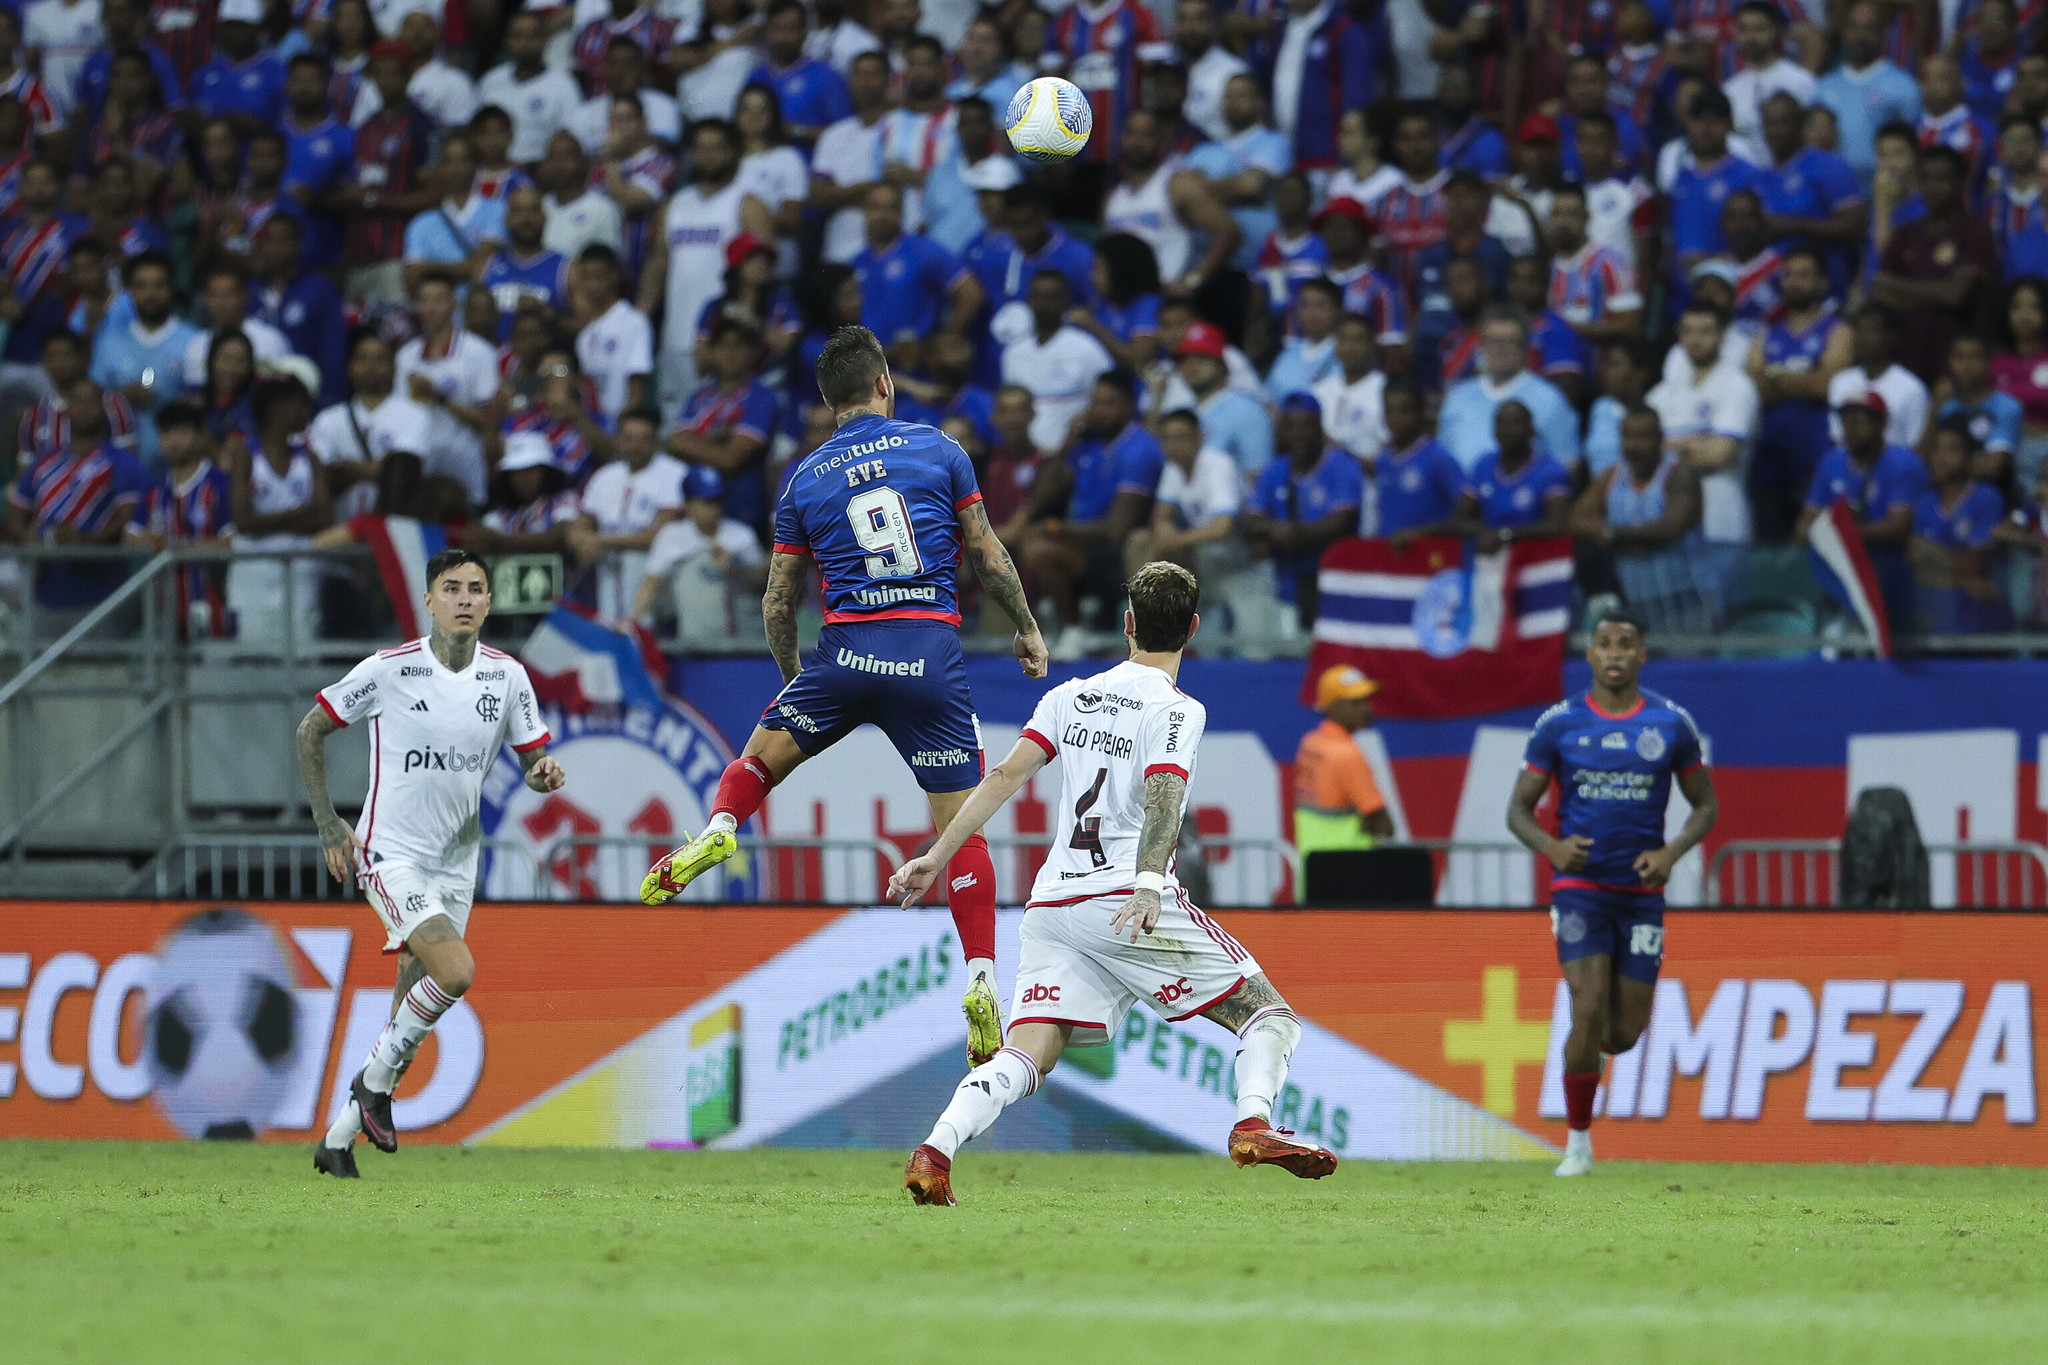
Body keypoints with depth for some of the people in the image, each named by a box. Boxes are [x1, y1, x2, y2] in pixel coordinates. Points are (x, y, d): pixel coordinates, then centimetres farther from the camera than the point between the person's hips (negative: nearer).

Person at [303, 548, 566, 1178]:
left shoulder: (507, 676, 0)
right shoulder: (389, 670, -12)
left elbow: (533, 759, 10)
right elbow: (310, 730, -1)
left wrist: (546, 773, -15)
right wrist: (329, 826, -2)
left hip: (456, 860, 5)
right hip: (390, 854, -5)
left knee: (412, 1009, 6)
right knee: (456, 970, -25)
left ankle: (338, 1140, 21)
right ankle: (375, 1082, -3)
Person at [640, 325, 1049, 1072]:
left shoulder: (805, 479, 9)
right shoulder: (939, 449, 5)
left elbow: (777, 602, 12)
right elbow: (988, 557, 7)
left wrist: (792, 672, 29)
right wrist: (1028, 629, 22)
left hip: (846, 648, 1)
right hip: (932, 657, -1)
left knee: (763, 751, 20)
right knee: (960, 822, 4)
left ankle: (719, 828, -11)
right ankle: (981, 980, -3)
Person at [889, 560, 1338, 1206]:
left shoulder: (1070, 697, 16)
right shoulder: (1177, 710, -1)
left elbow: (1005, 776, 8)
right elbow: (1162, 797, -17)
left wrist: (937, 856, 9)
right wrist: (1147, 886, -31)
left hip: (1053, 903, 5)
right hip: (1132, 903, -5)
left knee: (1024, 1059, -2)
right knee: (1269, 1013, 2)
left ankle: (934, 1151, -26)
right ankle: (1253, 1122, -24)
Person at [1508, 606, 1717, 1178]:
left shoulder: (1673, 724, 2)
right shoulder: (1559, 724, -1)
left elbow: (1705, 806, 10)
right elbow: (1519, 809, 3)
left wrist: (1672, 852, -10)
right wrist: (1552, 847, -19)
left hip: (1642, 890, 2)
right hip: (1580, 886, -2)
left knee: (1624, 1034, 1)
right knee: (1589, 1012, -16)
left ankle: (1587, 1047, 40)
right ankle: (1578, 1144, -1)